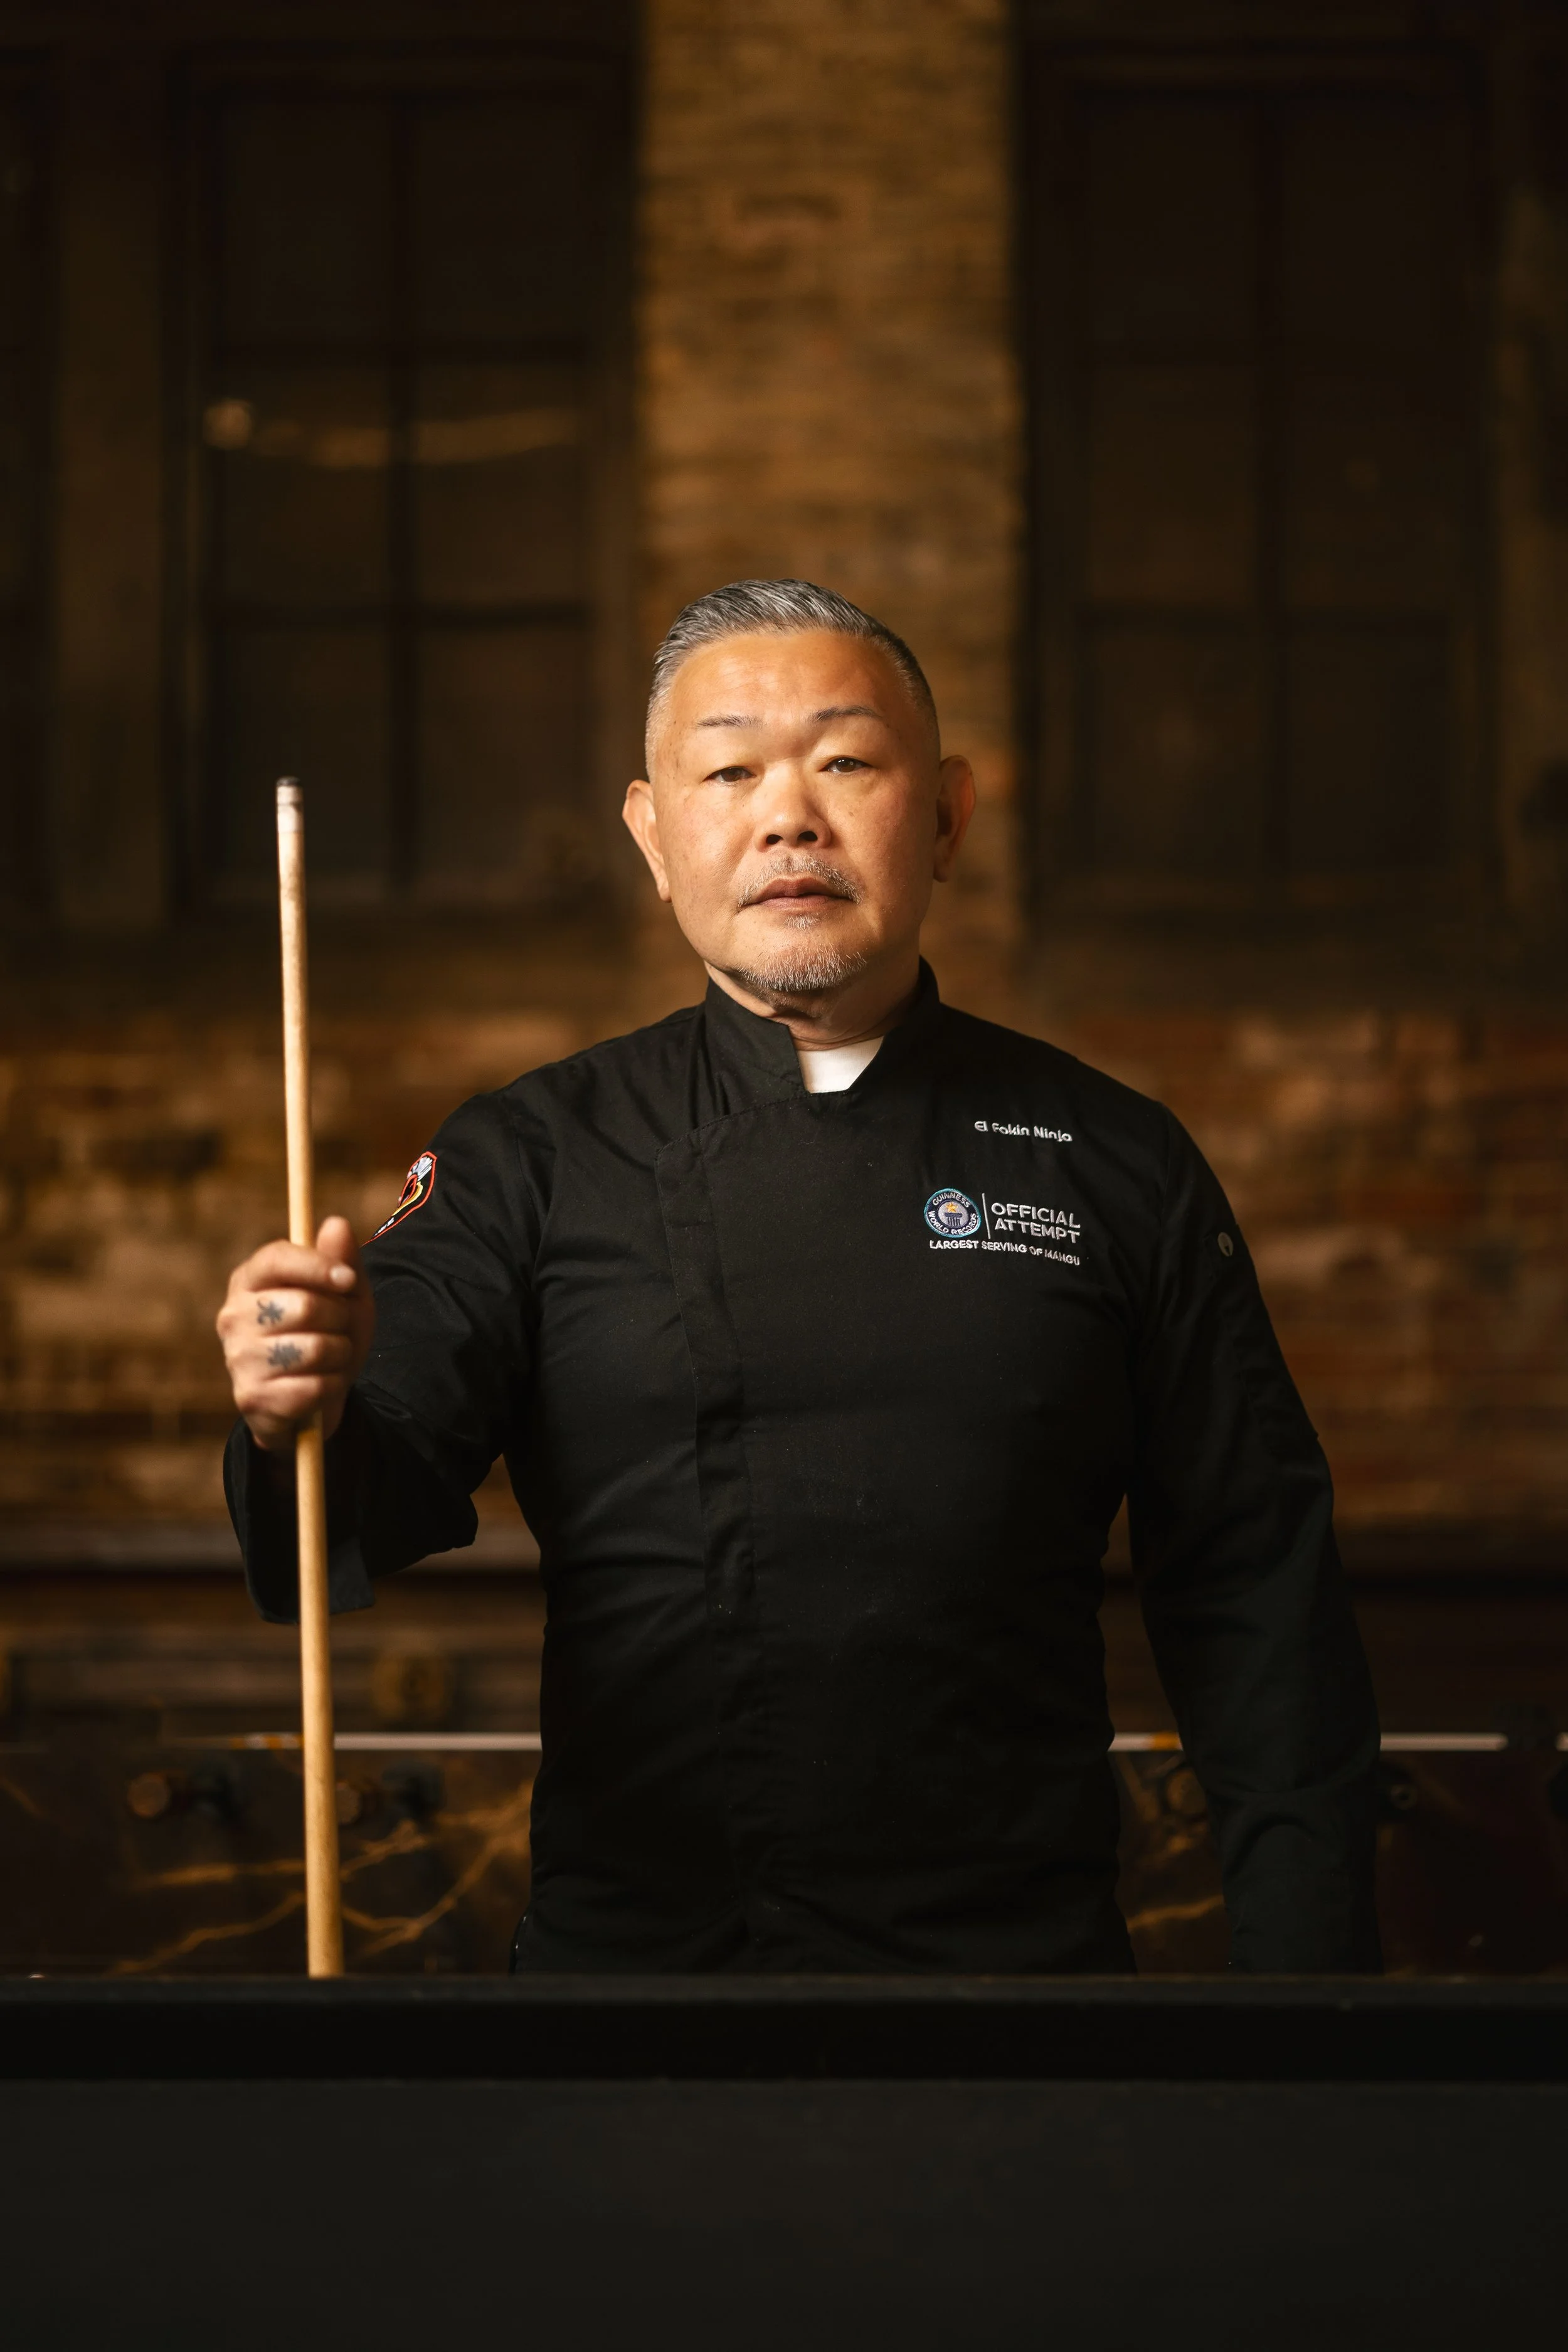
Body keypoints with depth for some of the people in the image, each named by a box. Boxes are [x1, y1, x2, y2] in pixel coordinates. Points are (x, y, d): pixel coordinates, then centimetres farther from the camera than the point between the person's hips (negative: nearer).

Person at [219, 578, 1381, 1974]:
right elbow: (388, 1483, -14)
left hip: (1022, 1943, 0)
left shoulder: (1113, 1164, 1)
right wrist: (309, 1420, -37)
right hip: (627, 1941, 0)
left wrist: (1307, 1960, -5)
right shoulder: (534, 1162, 0)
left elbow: (1252, 1597, 2)